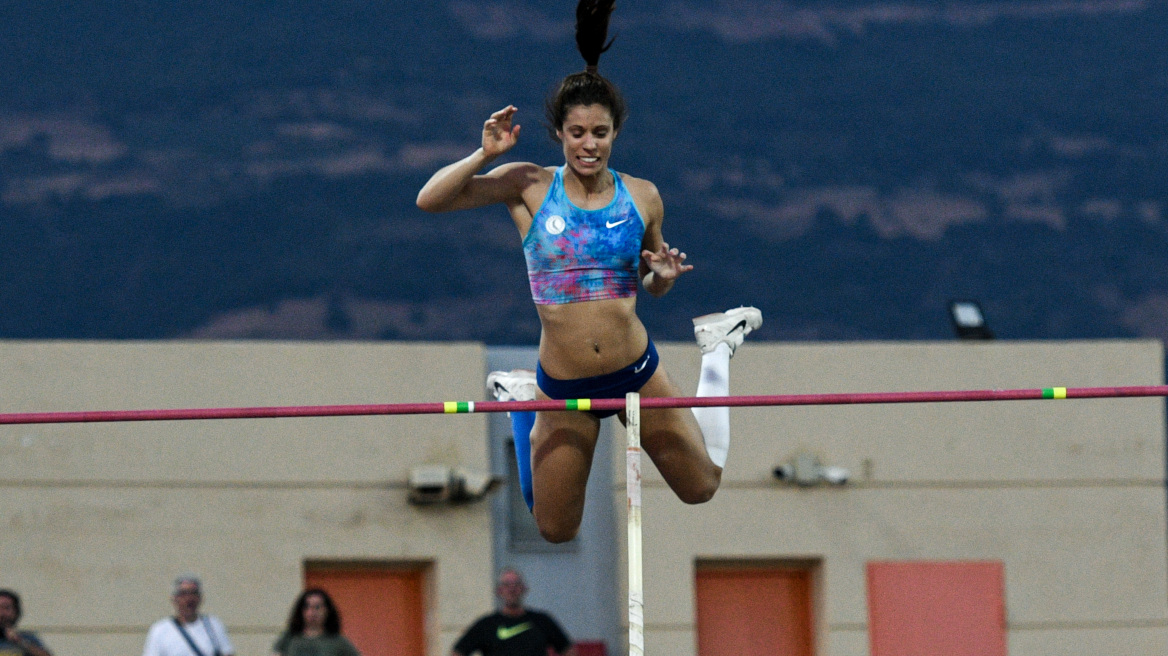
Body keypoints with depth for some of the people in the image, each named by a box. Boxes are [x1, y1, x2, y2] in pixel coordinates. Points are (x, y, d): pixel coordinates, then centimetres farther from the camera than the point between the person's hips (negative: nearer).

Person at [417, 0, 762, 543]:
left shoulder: (642, 197, -2)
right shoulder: (528, 187, -8)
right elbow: (429, 200, -13)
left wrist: (664, 276, -10)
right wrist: (485, 155, -22)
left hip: (637, 372, 1)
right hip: (562, 389, -1)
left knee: (702, 487, 17)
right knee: (555, 530, 13)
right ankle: (521, 399, 37)